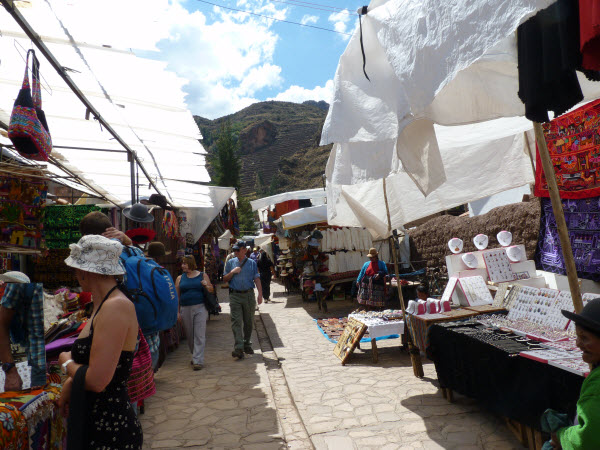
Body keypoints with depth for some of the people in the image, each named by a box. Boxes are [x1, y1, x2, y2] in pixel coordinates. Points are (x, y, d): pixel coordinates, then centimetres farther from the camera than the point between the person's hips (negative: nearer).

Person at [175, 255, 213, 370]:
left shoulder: (203, 276, 5)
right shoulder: (180, 278, 10)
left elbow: (212, 290, 10)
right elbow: (176, 296, 9)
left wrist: (206, 286, -11)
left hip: (200, 308, -2)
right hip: (185, 309, 3)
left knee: (199, 335, -7)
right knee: (190, 335, 10)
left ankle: (198, 361, -4)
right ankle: (195, 356, 29)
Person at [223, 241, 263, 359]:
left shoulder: (252, 263, 7)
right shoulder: (230, 262, 10)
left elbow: (257, 279, 3)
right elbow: (225, 279, 12)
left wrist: (260, 294, -6)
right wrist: (232, 272, -7)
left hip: (249, 295, 0)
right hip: (235, 295, 0)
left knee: (249, 322, 8)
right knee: (236, 321, -10)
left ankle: (247, 345, 24)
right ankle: (238, 348, -15)